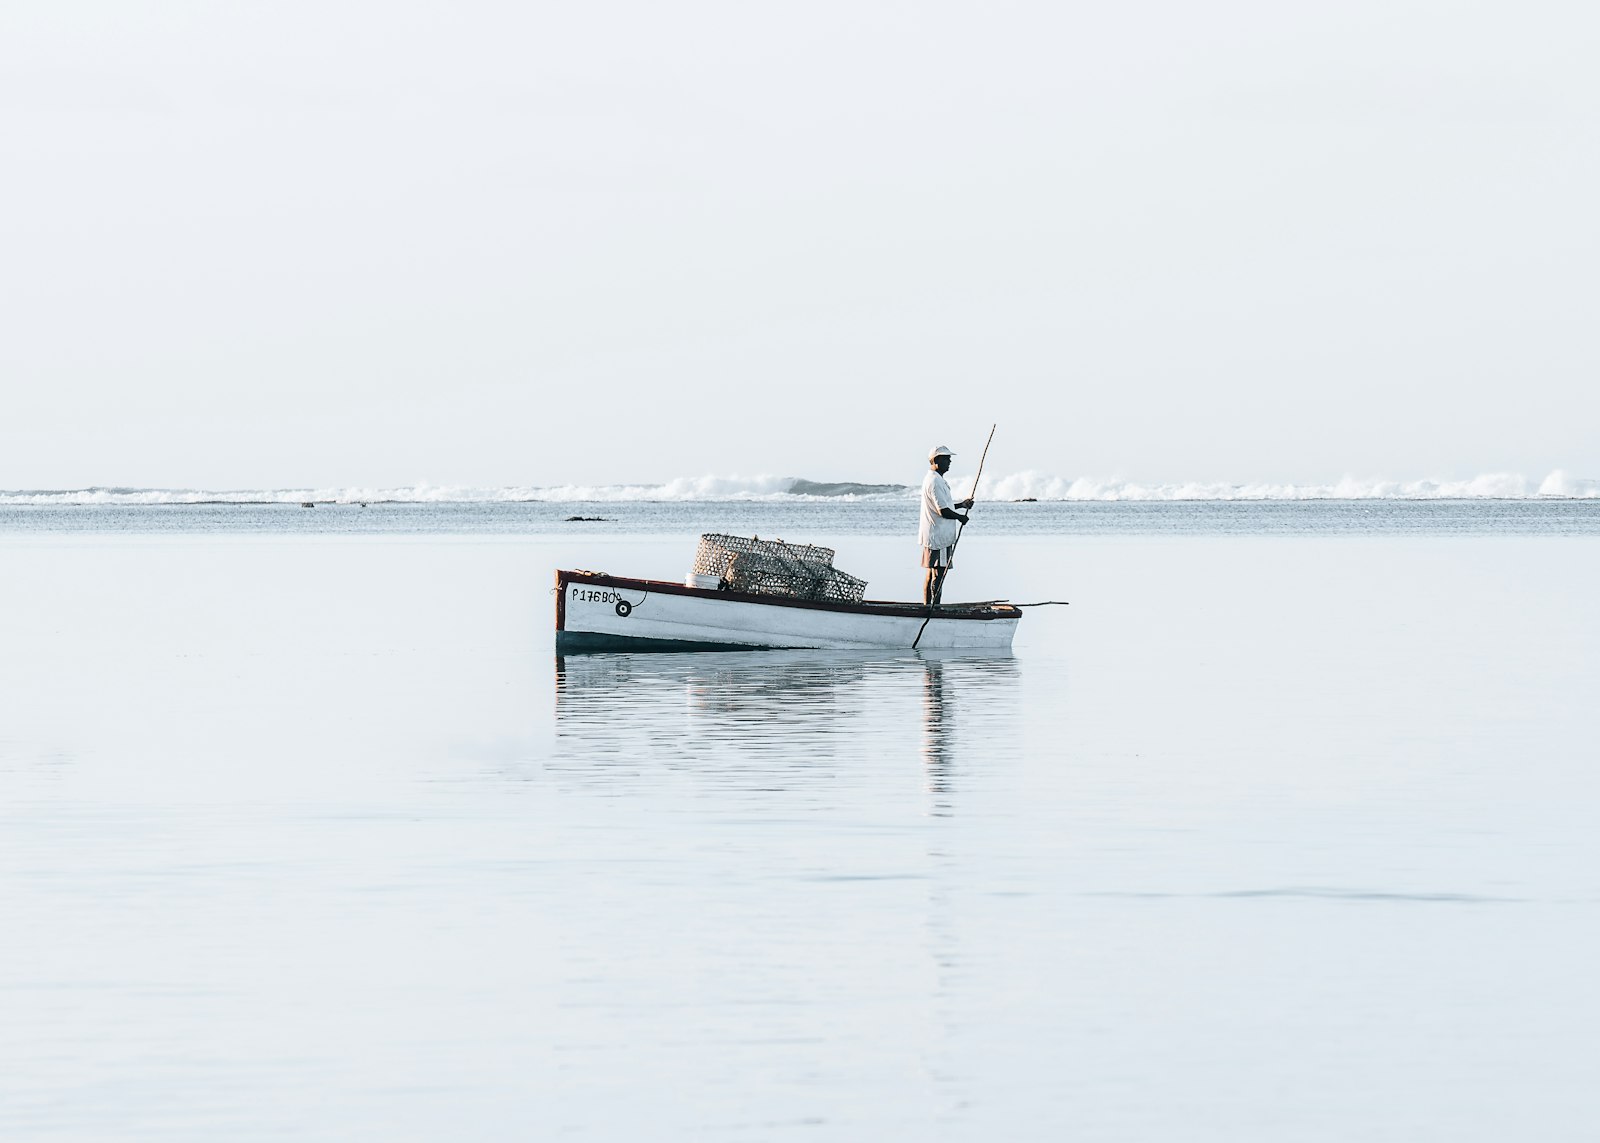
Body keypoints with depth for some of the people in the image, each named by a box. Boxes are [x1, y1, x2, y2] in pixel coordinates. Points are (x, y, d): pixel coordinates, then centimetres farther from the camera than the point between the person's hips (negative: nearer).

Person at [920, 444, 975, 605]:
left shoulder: (933, 479, 16)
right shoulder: (935, 481, -19)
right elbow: (943, 511, -23)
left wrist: (961, 504, 16)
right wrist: (960, 518, -7)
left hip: (933, 536, 11)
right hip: (939, 536, -11)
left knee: (931, 573, 14)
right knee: (938, 573, -9)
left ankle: (927, 606, 19)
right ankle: (935, 608, -10)